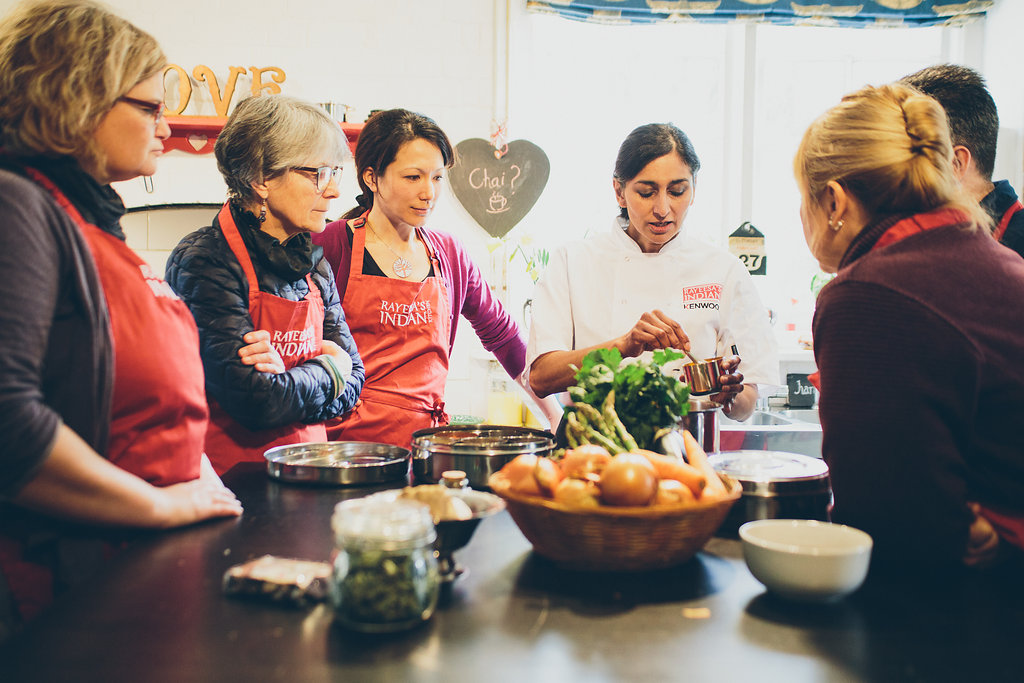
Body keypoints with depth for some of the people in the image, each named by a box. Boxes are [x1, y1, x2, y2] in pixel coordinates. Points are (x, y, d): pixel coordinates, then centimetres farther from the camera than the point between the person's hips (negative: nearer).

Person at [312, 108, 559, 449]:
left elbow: (501, 334, 20)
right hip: (352, 434, -3)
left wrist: (555, 416, 18)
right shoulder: (331, 245, -4)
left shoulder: (450, 255, 10)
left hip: (428, 435, 4)